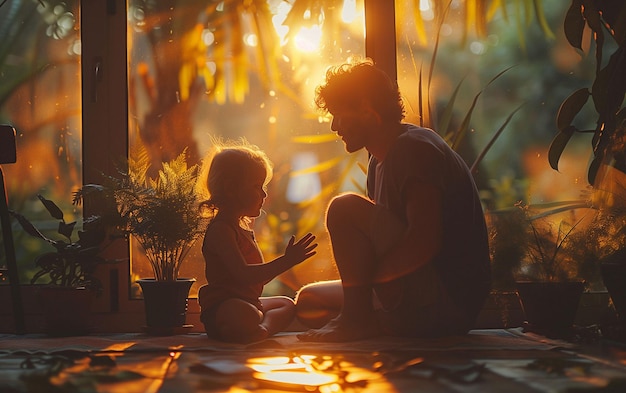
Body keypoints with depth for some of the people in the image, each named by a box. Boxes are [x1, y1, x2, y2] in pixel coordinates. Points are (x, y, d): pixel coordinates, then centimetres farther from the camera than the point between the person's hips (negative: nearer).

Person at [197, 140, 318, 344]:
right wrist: (286, 261, -26)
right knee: (246, 316, -44)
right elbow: (242, 275, -26)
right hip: (221, 308, -12)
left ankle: (264, 327, -1)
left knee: (287, 304, 27)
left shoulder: (241, 226, 19)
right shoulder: (220, 229, -15)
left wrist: (288, 259, 24)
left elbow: (256, 279, 26)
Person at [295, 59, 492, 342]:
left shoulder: (415, 148, -14)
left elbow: (425, 243, -27)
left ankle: (355, 319, -17)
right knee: (308, 301, 15)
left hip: (447, 301, -11)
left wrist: (362, 276, -18)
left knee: (346, 209, -21)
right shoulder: (380, 160, 18)